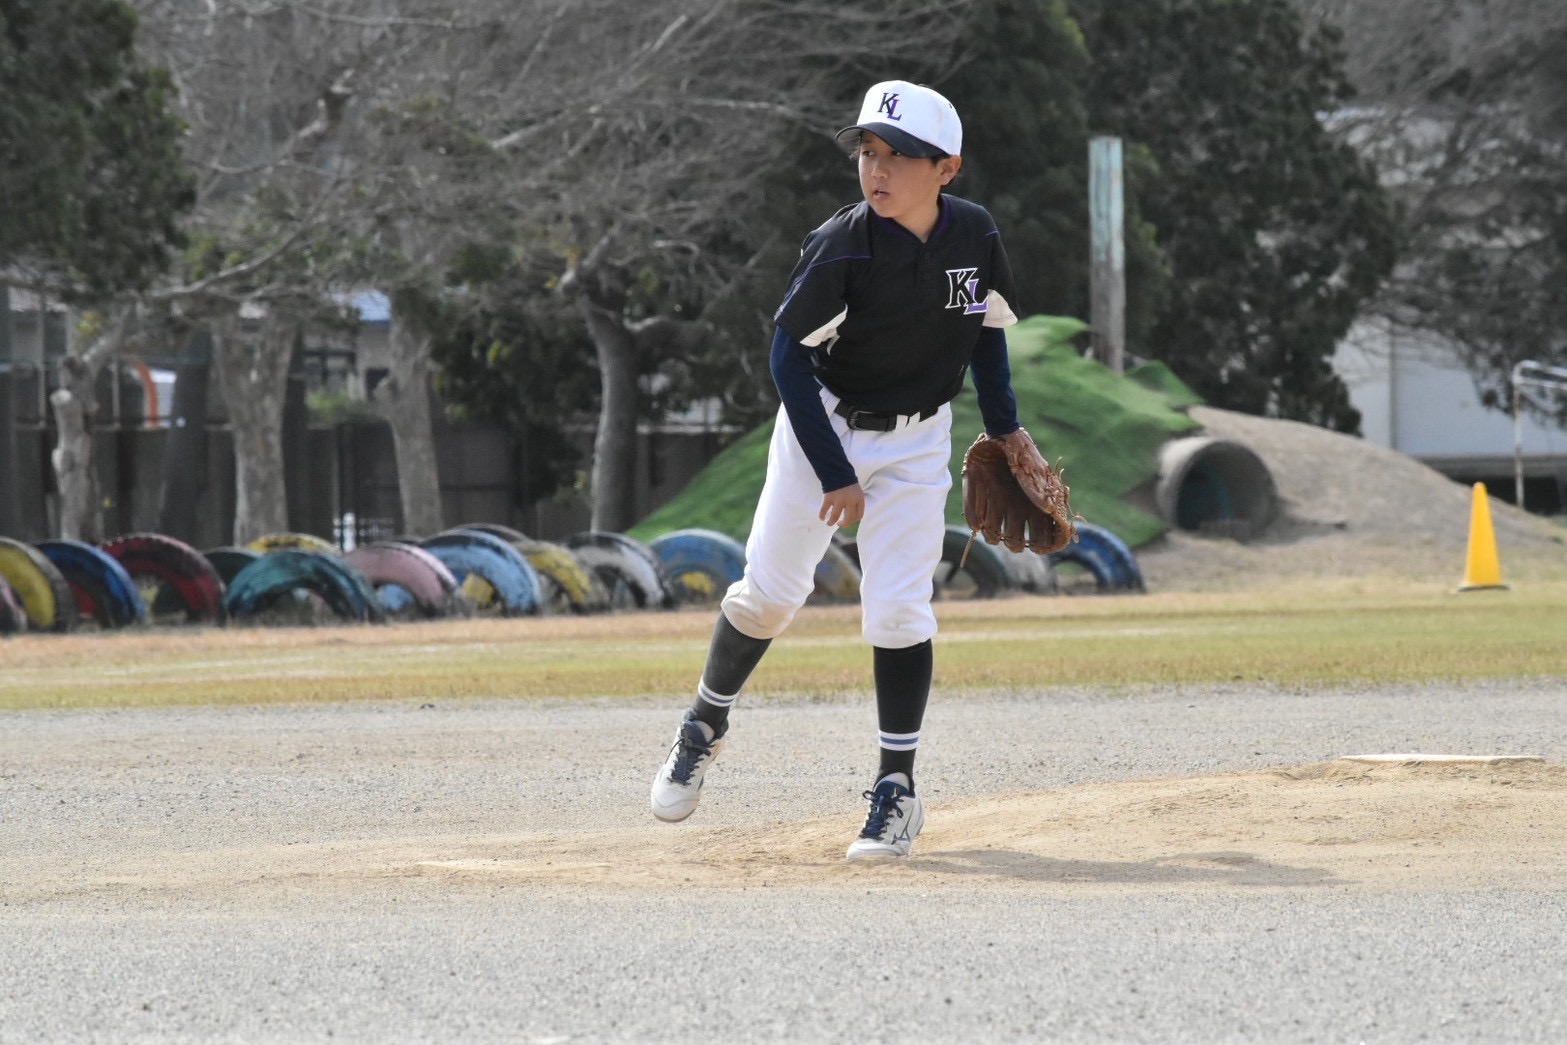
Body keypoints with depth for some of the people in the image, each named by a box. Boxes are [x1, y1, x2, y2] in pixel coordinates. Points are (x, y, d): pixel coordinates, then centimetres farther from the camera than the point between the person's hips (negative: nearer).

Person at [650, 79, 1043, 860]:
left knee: (896, 609, -8)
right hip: (823, 424, -2)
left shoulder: (975, 237, -10)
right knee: (770, 590, -2)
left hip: (916, 442, 2)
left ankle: (897, 791, 3)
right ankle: (705, 723, 24)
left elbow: (988, 326, 10)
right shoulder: (842, 247, -22)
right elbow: (790, 356, -19)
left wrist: (1003, 425, 7)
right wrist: (835, 473, -22)